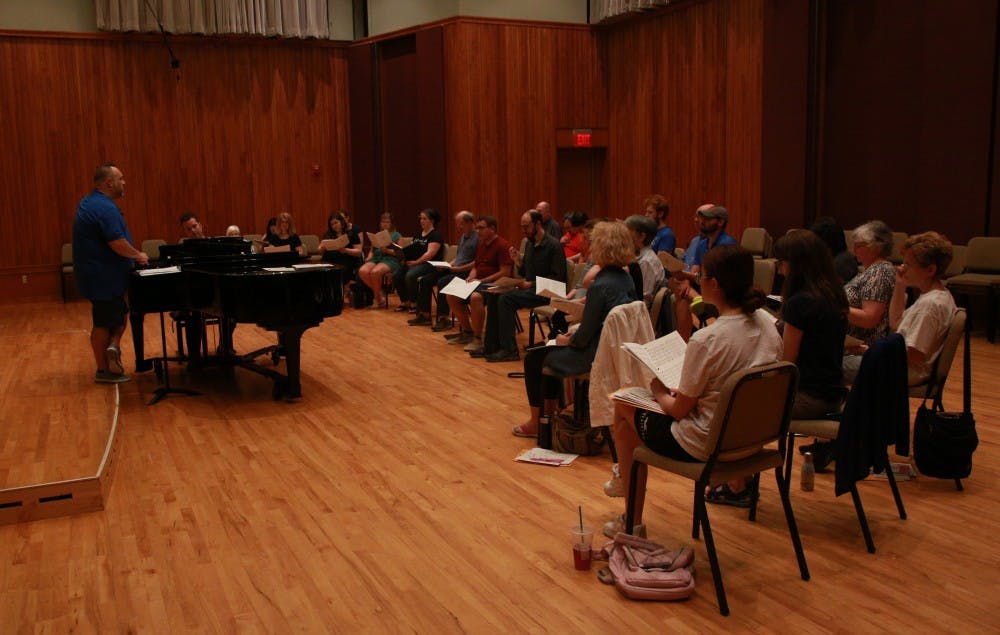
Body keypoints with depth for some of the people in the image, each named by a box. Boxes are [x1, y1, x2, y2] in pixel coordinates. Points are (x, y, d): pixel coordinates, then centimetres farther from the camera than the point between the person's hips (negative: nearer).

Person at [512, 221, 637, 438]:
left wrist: (567, 340, -1)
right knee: (549, 351, 28)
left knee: (533, 359, 12)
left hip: (595, 355, -9)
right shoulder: (626, 278, 3)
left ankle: (536, 422, 25)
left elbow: (584, 337, -19)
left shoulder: (600, 286, -23)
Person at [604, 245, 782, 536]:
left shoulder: (706, 340, -27)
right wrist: (683, 391, 12)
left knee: (624, 408, 17)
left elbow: (679, 410, -16)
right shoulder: (767, 322, -5)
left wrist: (660, 392, 4)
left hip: (704, 445, -8)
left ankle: (633, 522, 25)